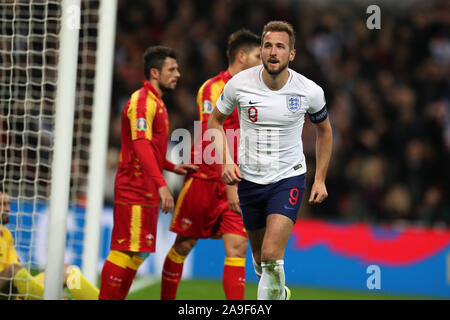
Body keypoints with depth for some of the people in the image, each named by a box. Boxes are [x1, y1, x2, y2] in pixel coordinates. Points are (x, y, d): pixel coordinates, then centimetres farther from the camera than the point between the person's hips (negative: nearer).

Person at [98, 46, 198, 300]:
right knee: (126, 250, -9)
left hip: (147, 192, 10)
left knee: (138, 252, 11)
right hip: (135, 191, -10)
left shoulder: (156, 103, 20)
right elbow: (141, 145, -23)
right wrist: (161, 183, -30)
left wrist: (173, 168, 17)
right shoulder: (143, 101, -12)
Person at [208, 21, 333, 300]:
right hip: (249, 180, 2)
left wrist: (320, 179, 7)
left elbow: (324, 130, 9)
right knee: (260, 258, 14)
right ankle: (279, 292, 44)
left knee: (272, 255, -21)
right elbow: (215, 121, 7)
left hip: (289, 178, -2)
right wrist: (225, 161, -7)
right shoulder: (239, 84, -11)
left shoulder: (310, 91, -11)